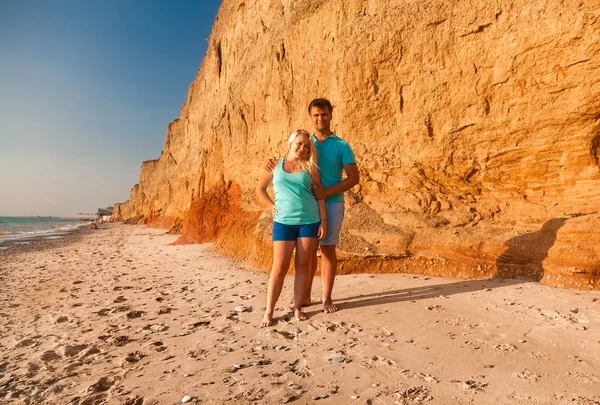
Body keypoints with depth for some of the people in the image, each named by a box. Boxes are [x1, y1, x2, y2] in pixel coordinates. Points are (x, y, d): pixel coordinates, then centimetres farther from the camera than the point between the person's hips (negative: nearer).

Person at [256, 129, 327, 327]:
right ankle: (269, 312, 8)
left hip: (309, 221, 1)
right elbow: (260, 189, 16)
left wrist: (323, 220, -1)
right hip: (283, 222, 0)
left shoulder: (310, 168, 7)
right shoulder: (275, 165, 8)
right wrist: (272, 206, 3)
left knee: (303, 266, 5)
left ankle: (298, 308, 17)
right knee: (279, 267, -2)